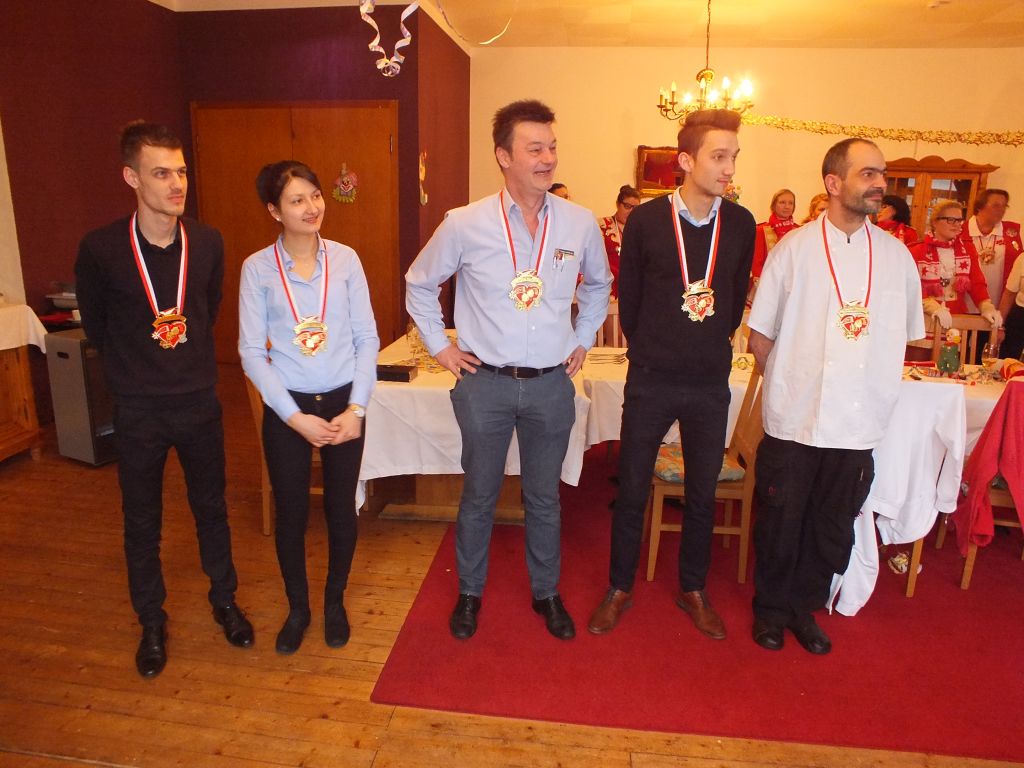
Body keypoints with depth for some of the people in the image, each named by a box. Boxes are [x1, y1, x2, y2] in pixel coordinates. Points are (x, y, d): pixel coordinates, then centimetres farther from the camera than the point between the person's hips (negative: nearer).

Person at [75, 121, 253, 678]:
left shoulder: (208, 243, -6)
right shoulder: (100, 249, -14)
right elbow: (94, 325, 4)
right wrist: (133, 368, 12)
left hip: (199, 402, 2)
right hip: (138, 410, -1)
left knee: (211, 507, 16)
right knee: (141, 521, 13)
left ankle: (224, 600, 38)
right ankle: (151, 621, 34)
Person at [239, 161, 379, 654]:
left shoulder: (345, 259, -1)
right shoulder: (257, 268, -5)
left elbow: (367, 339, -1)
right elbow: (251, 352, -6)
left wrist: (355, 409, -10)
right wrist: (296, 418, -12)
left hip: (343, 403, 1)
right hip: (287, 408, -1)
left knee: (341, 509, 11)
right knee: (290, 514, 11)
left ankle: (335, 601, 36)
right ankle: (297, 607, 35)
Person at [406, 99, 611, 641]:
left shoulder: (580, 224, -1)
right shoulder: (464, 224, -7)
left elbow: (598, 284, 19)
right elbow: (419, 284, 9)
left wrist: (582, 340, 13)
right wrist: (439, 346, 5)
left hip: (551, 384, 2)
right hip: (485, 383, -1)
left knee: (545, 498, 15)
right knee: (479, 495, 13)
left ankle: (546, 592, 36)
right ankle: (469, 592, 34)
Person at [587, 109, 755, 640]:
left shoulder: (740, 224, 0)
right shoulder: (646, 220, -8)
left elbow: (736, 299, 12)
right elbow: (628, 299, 2)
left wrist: (709, 346, 12)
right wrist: (651, 351, 7)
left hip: (710, 383, 3)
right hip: (651, 381, -2)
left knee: (702, 494, 14)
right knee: (631, 490, 8)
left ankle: (693, 590, 34)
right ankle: (619, 589, 28)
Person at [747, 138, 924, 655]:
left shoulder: (896, 255, 6)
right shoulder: (795, 249, -3)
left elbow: (906, 335, 14)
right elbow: (760, 334, 1)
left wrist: (872, 387, 7)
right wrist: (789, 384, 0)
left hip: (858, 423, 3)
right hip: (793, 419, -3)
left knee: (834, 528, 14)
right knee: (781, 521, 9)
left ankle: (804, 607, 35)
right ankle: (770, 609, 31)